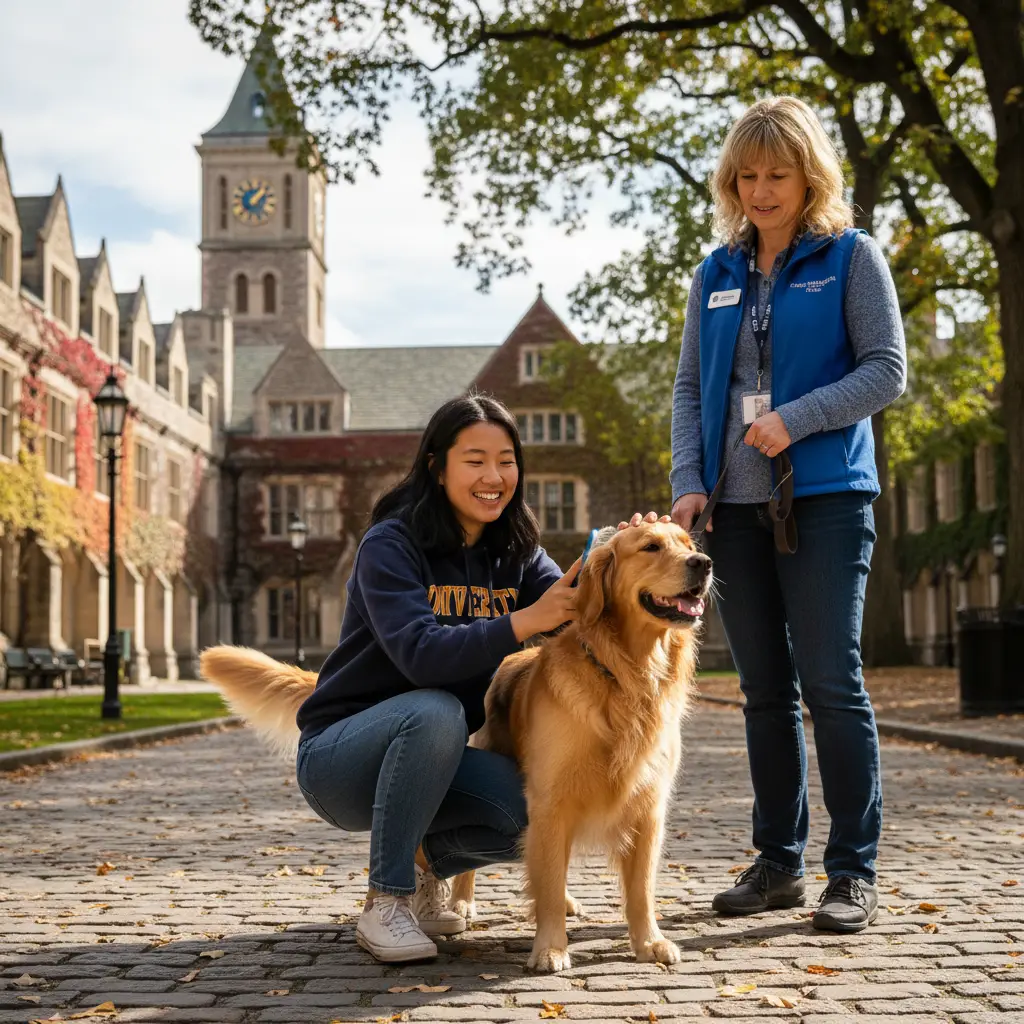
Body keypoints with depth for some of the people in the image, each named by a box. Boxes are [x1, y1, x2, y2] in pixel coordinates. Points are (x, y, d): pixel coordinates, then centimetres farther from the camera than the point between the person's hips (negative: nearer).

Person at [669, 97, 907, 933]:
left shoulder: (851, 256, 3)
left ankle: (855, 872, 2)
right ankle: (779, 862, 17)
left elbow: (887, 370, -3)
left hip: (825, 497, -4)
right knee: (766, 690, 8)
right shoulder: (717, 274, 15)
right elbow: (690, 387, 14)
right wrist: (688, 483, 1)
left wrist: (795, 420, -15)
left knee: (831, 682, -8)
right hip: (737, 506, 5)